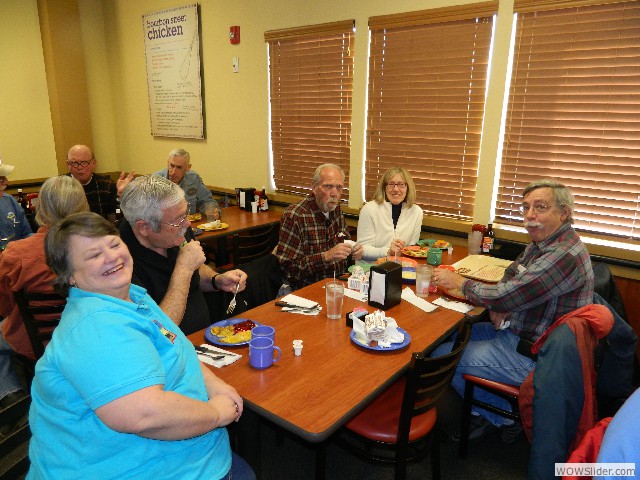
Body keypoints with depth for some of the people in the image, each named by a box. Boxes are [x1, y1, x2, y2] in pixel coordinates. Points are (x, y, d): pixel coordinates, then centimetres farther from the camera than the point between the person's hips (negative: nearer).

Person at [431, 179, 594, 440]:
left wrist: (459, 282, -13)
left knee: (441, 356, -9)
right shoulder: (540, 244, 5)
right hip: (516, 331, 10)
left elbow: (504, 297, -29)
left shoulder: (565, 255, -27)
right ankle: (489, 410, 21)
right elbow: (509, 279, 14)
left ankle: (503, 416, 13)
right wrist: (497, 306, -9)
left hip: (532, 355, -10)